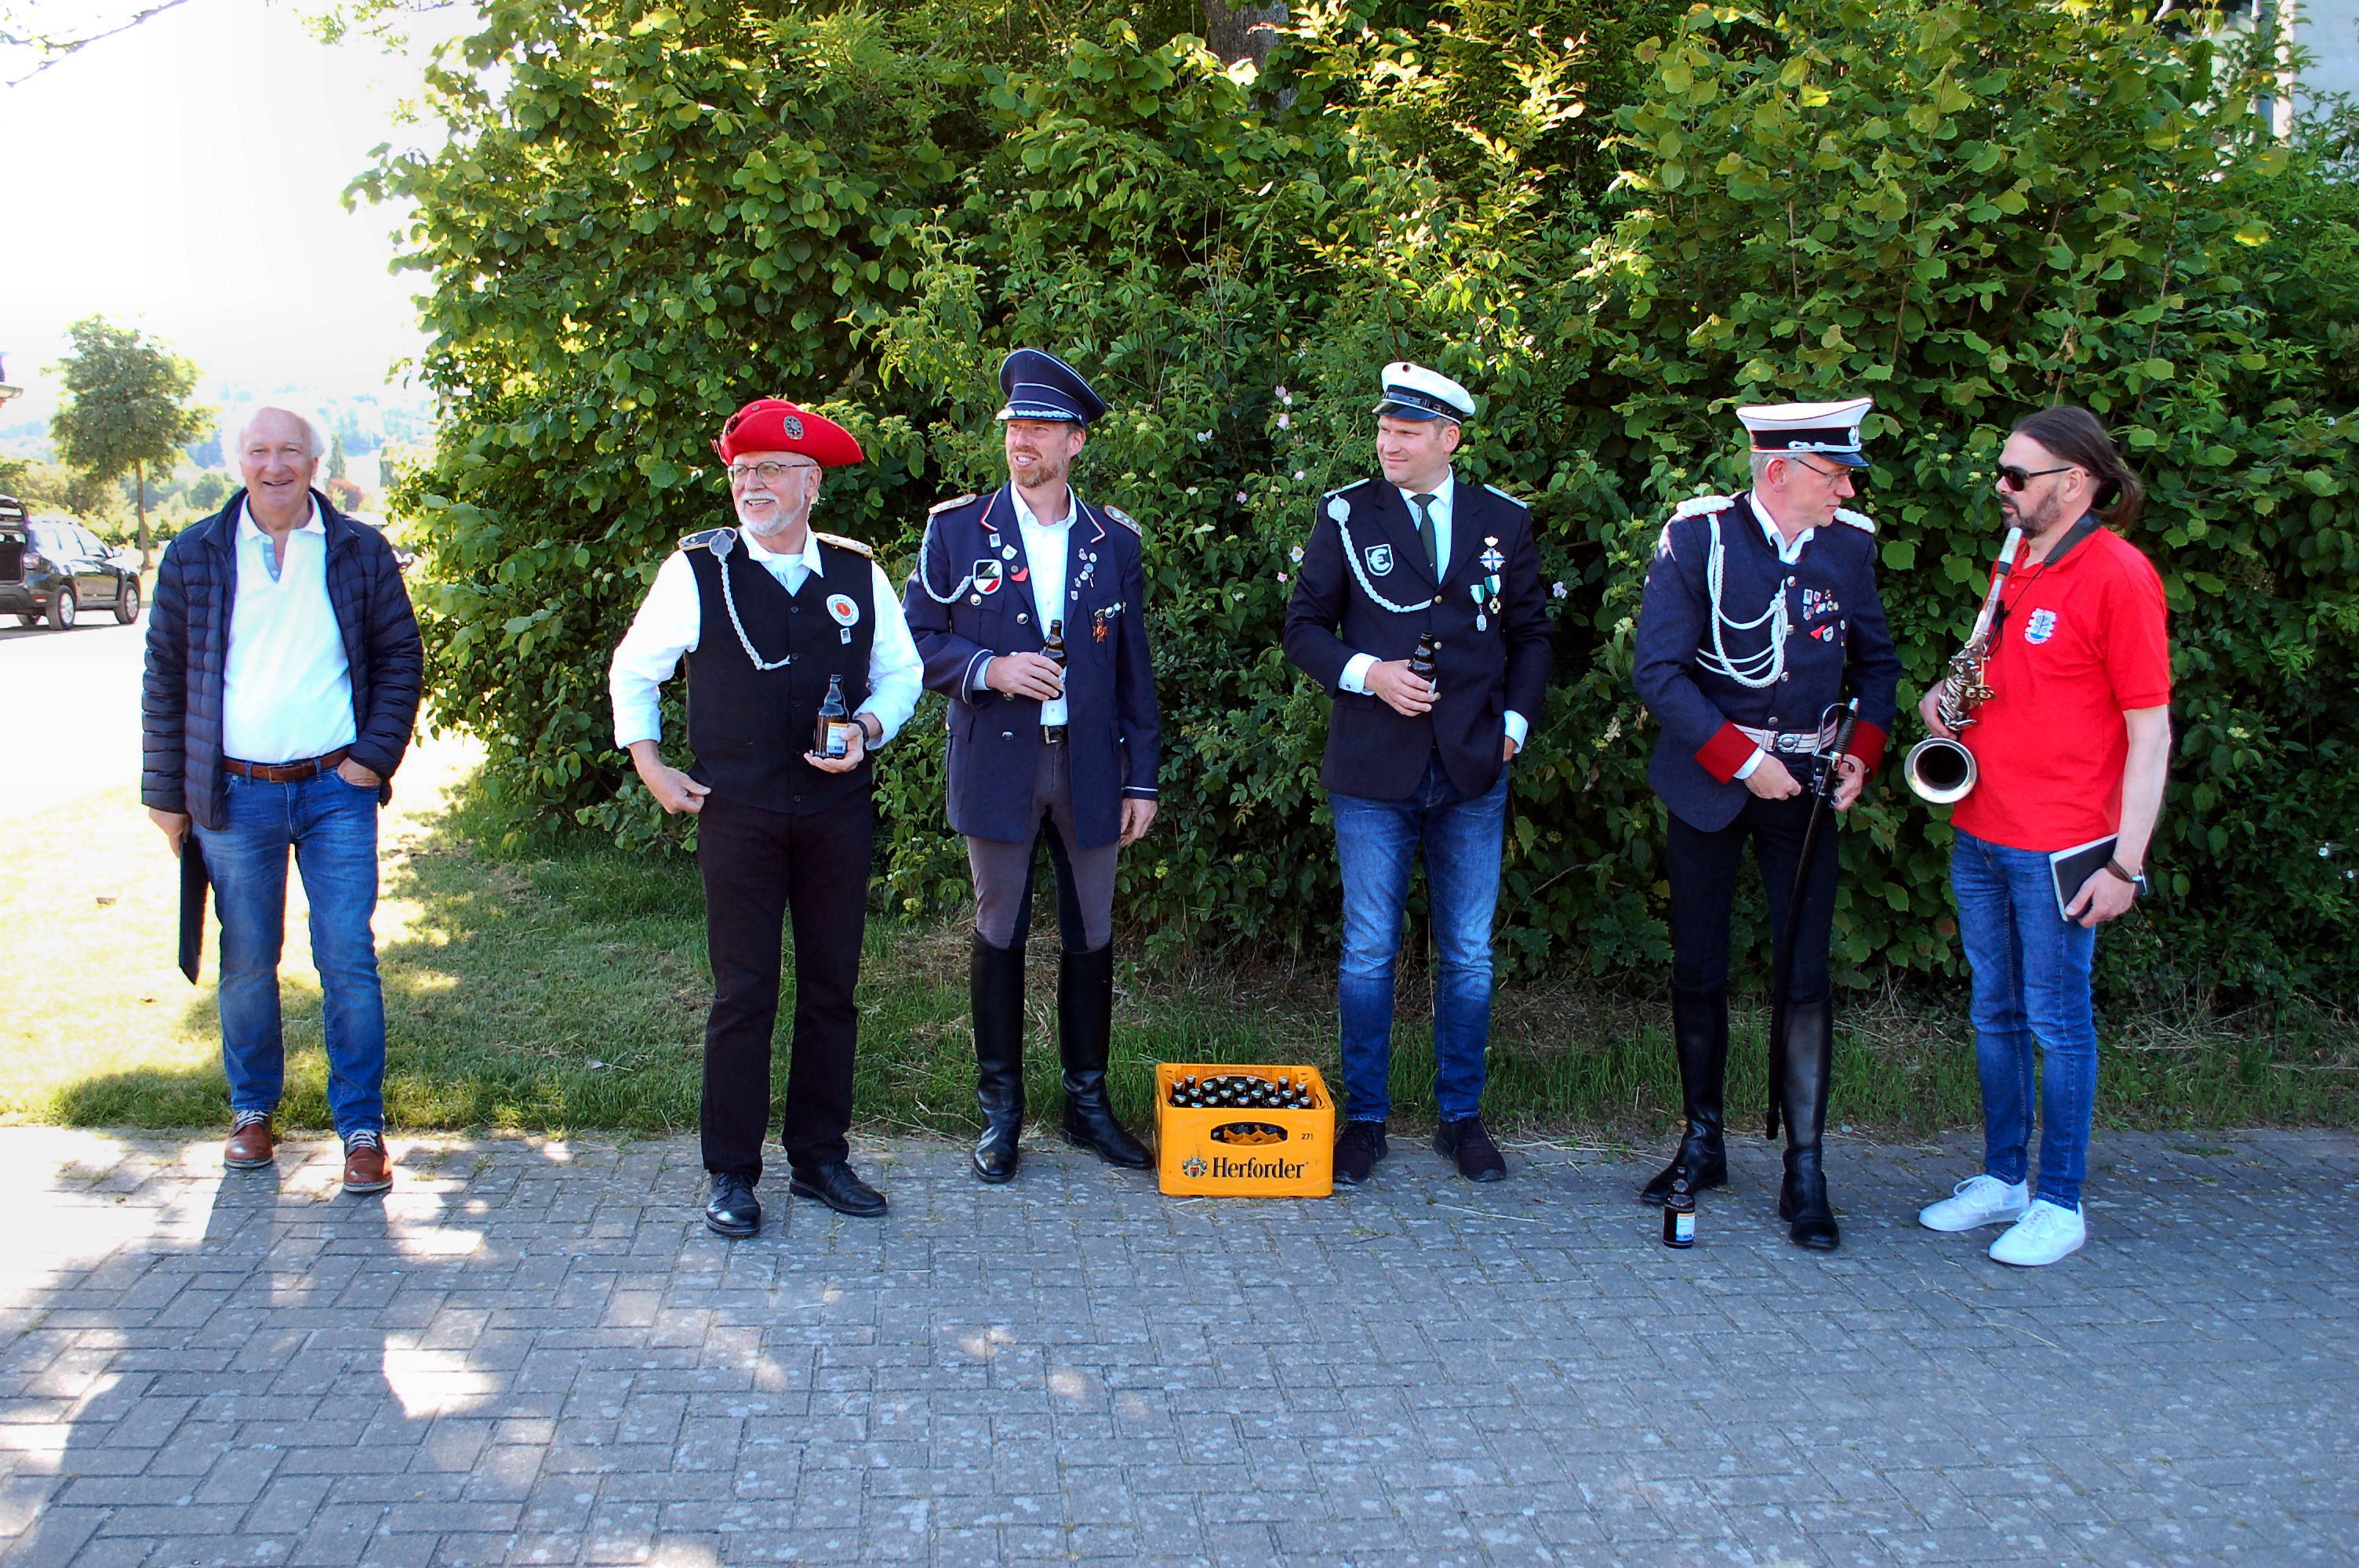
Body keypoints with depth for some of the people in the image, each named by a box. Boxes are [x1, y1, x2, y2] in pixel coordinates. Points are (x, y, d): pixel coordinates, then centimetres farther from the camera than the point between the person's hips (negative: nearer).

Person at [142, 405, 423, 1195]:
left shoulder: (360, 552, 3)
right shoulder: (195, 557, 4)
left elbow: (401, 656, 8)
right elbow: (165, 679, 7)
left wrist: (378, 753, -3)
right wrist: (167, 792, 5)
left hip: (336, 792, -1)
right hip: (235, 796, 1)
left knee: (349, 963, -1)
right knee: (247, 965, 10)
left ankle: (362, 1128, 8)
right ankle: (252, 1111, 28)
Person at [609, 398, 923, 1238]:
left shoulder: (858, 575, 5)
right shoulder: (694, 571, 0)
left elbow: (900, 673, 16)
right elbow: (632, 672, 12)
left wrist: (868, 729, -4)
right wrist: (651, 767, 4)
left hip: (838, 812, 3)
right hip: (738, 814, -2)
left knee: (832, 987, 8)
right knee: (743, 995, 0)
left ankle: (819, 1159, 21)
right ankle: (732, 1174, 11)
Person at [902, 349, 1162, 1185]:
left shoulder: (1114, 540, 6)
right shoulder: (957, 528, 1)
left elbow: (1134, 668, 8)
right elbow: (915, 638, 1)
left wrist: (1142, 778, 5)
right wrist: (989, 669, -17)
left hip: (1090, 766, 2)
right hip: (996, 766, -1)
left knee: (1092, 935, 8)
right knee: (999, 935, 6)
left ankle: (1088, 1101, 22)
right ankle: (1000, 1111, 18)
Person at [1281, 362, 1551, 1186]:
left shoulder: (1503, 521, 6)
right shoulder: (1345, 515, 1)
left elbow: (1530, 633, 15)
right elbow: (1304, 627, 4)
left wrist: (1515, 721, 2)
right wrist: (1367, 674, -13)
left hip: (1474, 772, 2)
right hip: (1374, 772, -1)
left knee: (1469, 955, 9)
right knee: (1368, 952, 5)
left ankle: (1461, 1118, 22)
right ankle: (1364, 1118, 17)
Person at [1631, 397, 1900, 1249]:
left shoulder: (1849, 544, 2)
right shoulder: (1696, 538, -8)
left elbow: (1875, 661, 13)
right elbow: (1657, 670, -12)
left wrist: (1861, 752, -2)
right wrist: (1741, 759, -16)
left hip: (1804, 787, 2)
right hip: (1708, 784, -1)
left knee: (1805, 974, -3)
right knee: (1698, 970, 8)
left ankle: (1805, 1173, 4)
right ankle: (1702, 1142, 24)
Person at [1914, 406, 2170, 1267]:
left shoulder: (2119, 575, -12)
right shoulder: (2021, 564, 12)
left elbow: (2150, 731, -14)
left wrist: (2126, 862, -17)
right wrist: (1945, 692, 4)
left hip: (2058, 849, -8)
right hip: (1981, 836, 8)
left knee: (2057, 1023, 2)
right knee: (1995, 1014, 14)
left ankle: (2059, 1204, 13)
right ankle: (2002, 1179, 26)